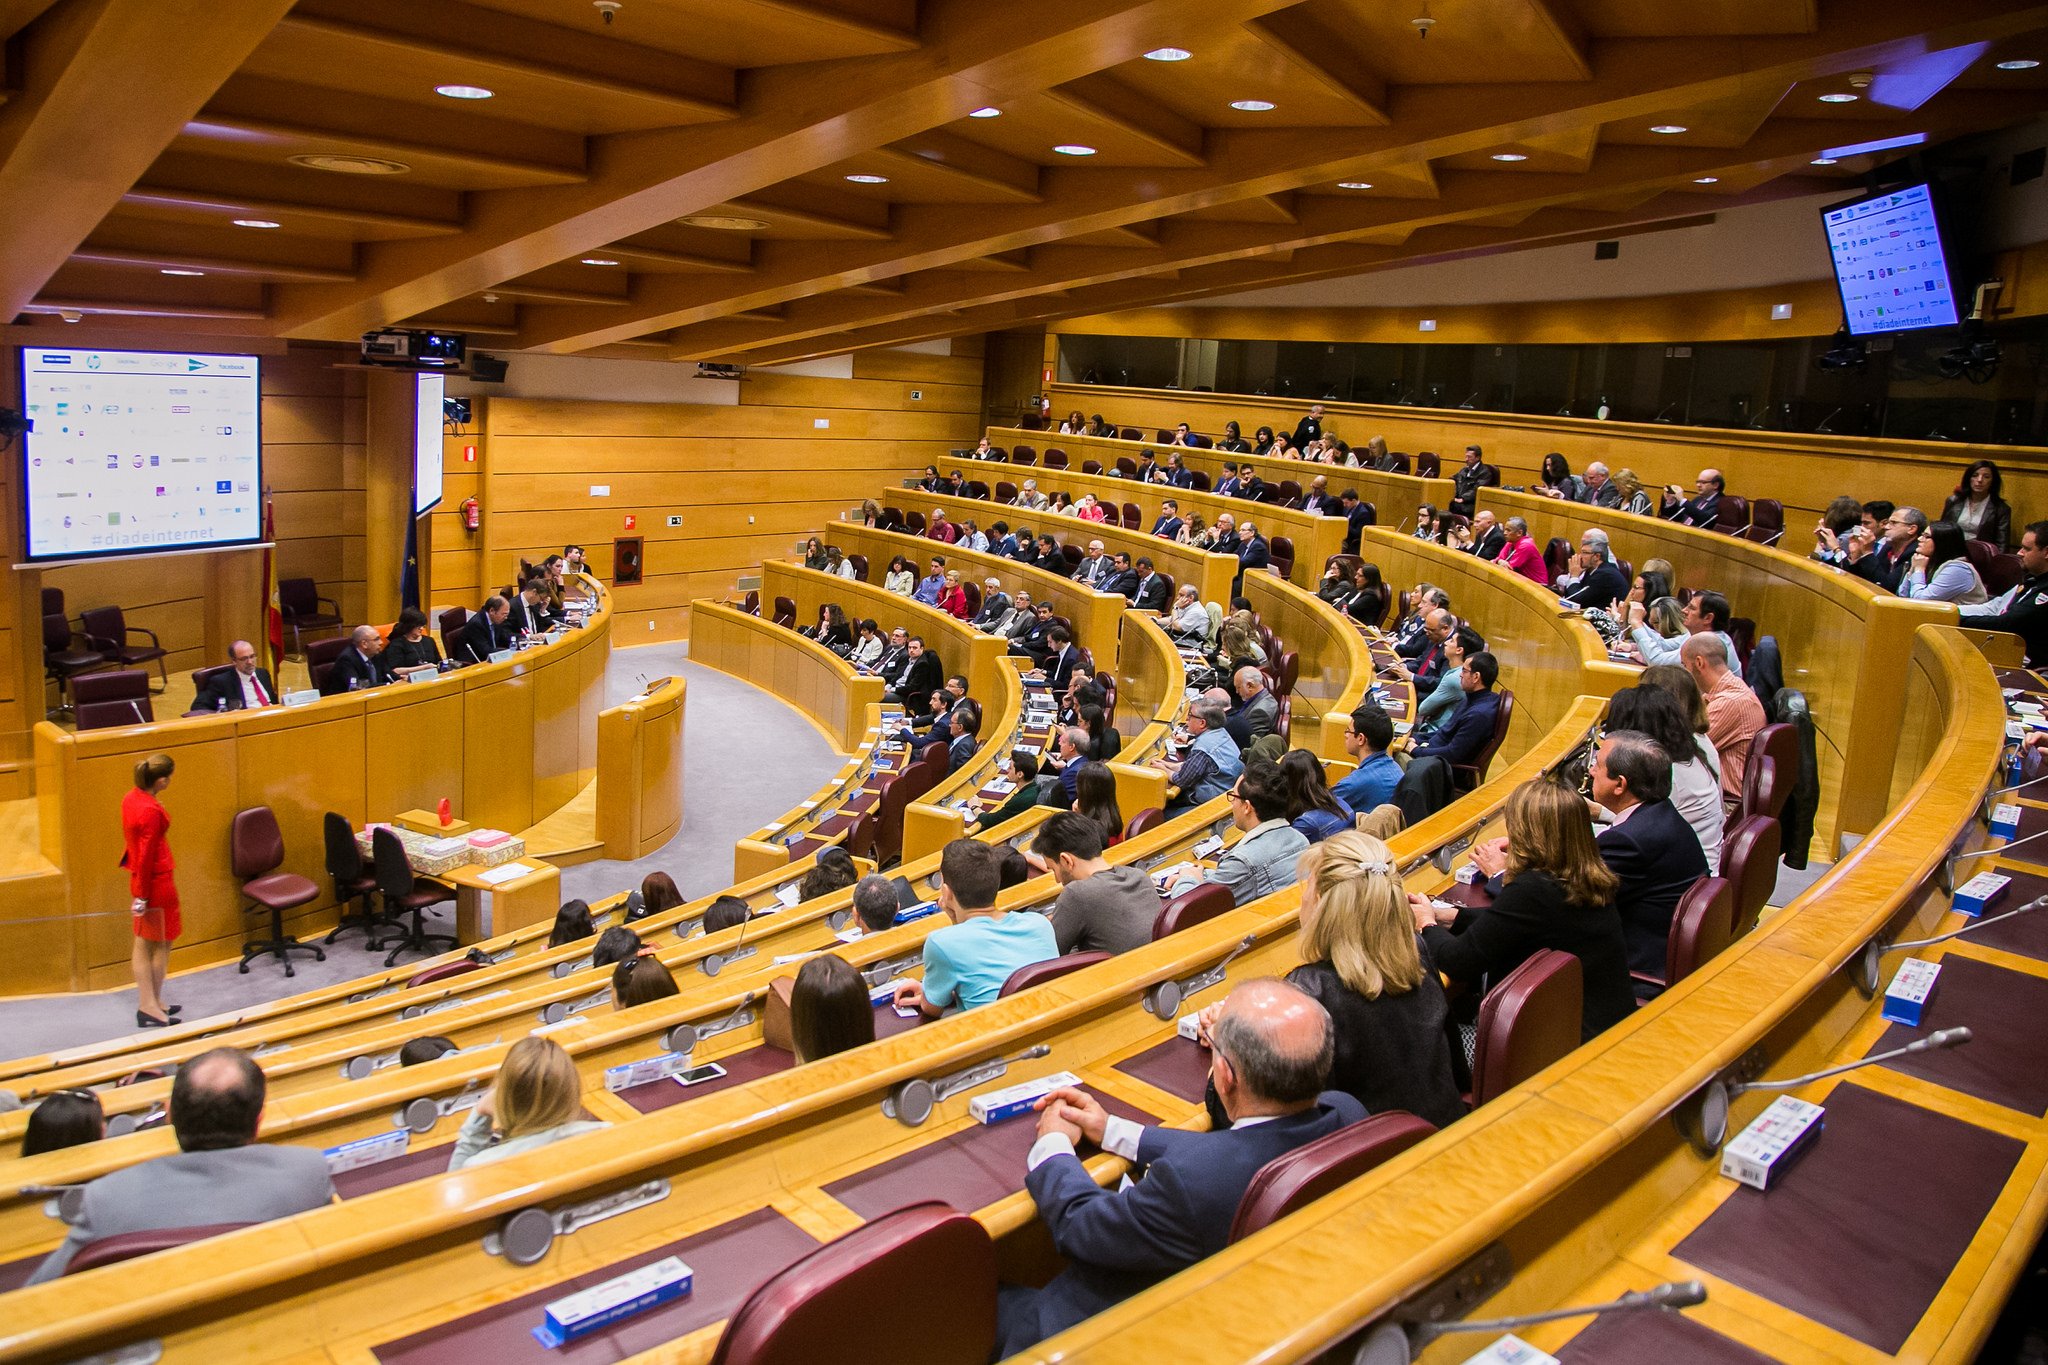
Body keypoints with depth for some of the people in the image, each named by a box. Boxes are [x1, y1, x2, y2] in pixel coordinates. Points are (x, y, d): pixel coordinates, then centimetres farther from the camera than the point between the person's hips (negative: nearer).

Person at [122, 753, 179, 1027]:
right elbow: (146, 856, -22)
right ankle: (152, 1005, 14)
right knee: (162, 943, 6)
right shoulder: (151, 811, -25)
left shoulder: (130, 799, 3)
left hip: (140, 878, 9)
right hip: (157, 881, -9)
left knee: (143, 944, 14)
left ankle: (148, 1004, 22)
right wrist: (142, 895, -17)